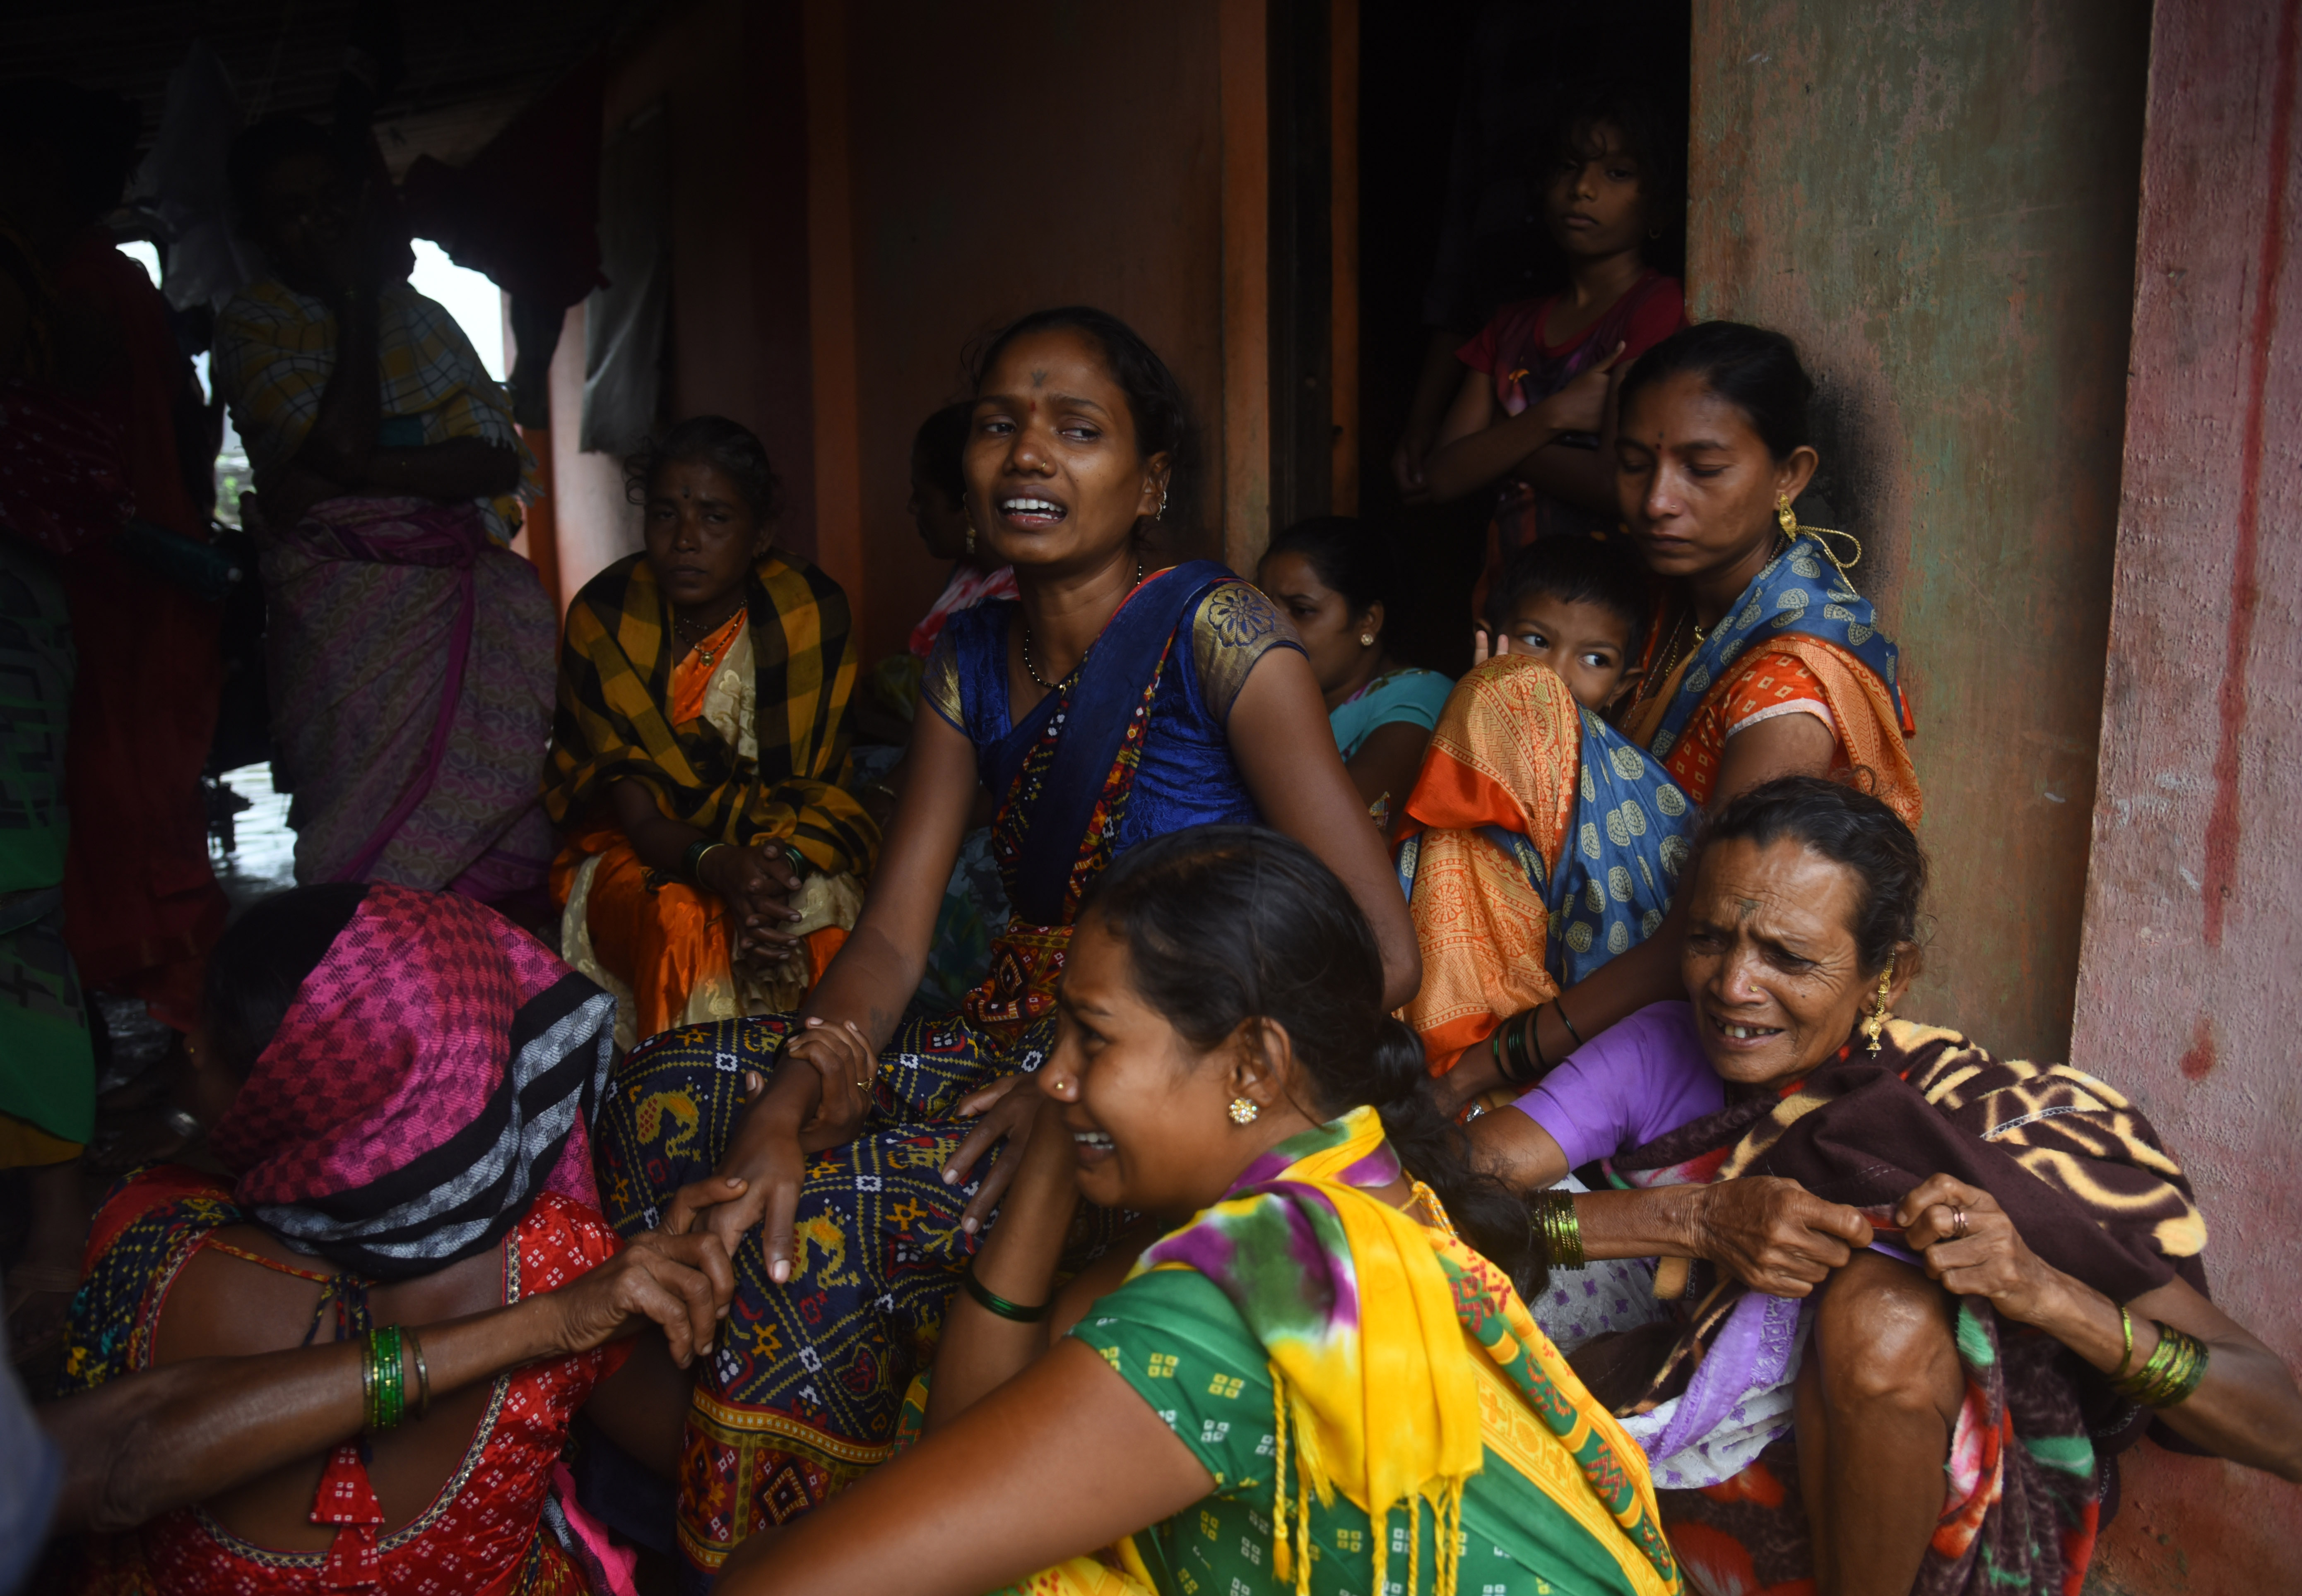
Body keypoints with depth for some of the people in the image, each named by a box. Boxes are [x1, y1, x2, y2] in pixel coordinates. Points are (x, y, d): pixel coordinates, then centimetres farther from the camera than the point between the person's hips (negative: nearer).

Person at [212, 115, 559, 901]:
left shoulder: (423, 316, 18)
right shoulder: (253, 324, 7)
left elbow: (503, 461, 3)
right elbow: (342, 442, -12)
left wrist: (362, 469, -9)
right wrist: (356, 300, 0)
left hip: (468, 595, 3)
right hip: (346, 613, -3)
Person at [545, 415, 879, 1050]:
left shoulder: (814, 612, -9)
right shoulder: (603, 619, -11)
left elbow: (816, 789, -7)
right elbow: (637, 813, -14)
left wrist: (783, 864, -30)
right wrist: (717, 866, -36)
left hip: (789, 851, 1)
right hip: (640, 856, 0)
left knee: (823, 907, -31)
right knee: (682, 923, -33)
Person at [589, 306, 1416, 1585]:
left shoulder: (1214, 631, -13)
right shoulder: (972, 656, 8)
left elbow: (1381, 952, -19)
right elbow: (893, 936, 1)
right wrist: (785, 1116, -17)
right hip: (1021, 1038, 7)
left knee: (812, 1233, -24)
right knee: (669, 1094, -3)